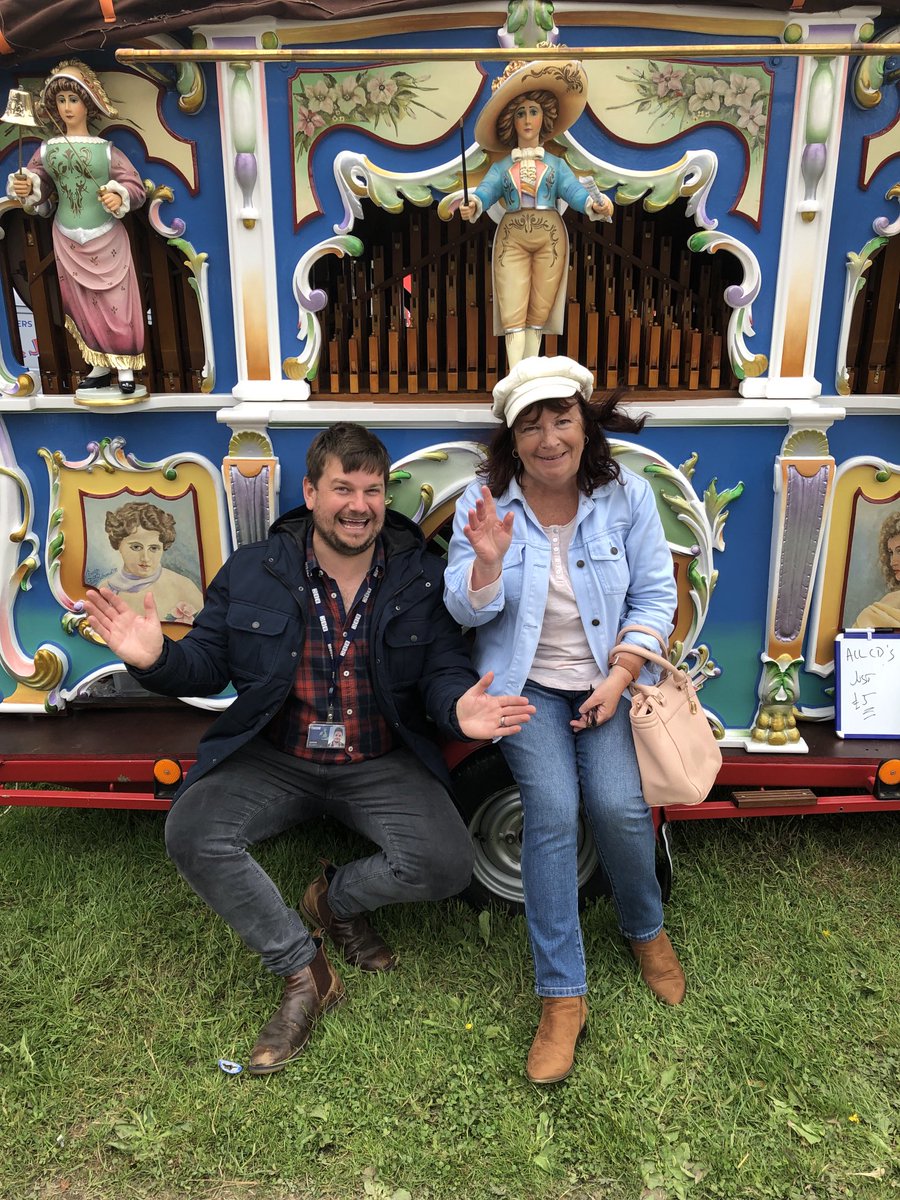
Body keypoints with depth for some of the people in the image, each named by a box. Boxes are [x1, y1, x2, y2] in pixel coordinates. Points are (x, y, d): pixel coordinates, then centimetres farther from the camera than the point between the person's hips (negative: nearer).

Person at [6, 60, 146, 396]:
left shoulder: (106, 150, -3)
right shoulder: (47, 150, 4)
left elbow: (136, 187, -7)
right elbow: (40, 194, 6)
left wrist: (119, 197, -27)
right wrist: (25, 189, -16)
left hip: (106, 240, -3)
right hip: (68, 241, 3)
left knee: (115, 303, -3)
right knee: (82, 305, 7)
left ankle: (125, 367, 6)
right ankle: (100, 366, 16)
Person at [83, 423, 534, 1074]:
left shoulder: (422, 576, -3)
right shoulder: (252, 572, -1)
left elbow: (445, 670, -4)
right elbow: (208, 666, 1)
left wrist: (458, 707, -29)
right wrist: (157, 659, -21)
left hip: (383, 763, 0)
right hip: (275, 760, 1)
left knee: (447, 864, -21)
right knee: (192, 834, -23)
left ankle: (337, 898, 13)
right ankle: (305, 972, -4)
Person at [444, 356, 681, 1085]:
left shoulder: (626, 495, -4)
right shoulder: (485, 503, -5)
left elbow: (655, 596, -2)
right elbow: (468, 612, -6)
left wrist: (618, 680, -12)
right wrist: (488, 560, -28)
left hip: (609, 678, 1)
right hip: (528, 683, 0)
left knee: (619, 805, -18)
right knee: (551, 809, -19)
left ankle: (646, 929, 17)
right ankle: (562, 996, -4)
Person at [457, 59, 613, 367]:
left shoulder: (556, 164, 16)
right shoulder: (501, 167, 16)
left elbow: (574, 191, -2)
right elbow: (486, 190, -4)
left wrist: (596, 204, -25)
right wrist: (472, 205, -28)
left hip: (550, 236, 1)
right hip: (511, 237, 0)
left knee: (538, 312, 0)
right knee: (513, 314, -11)